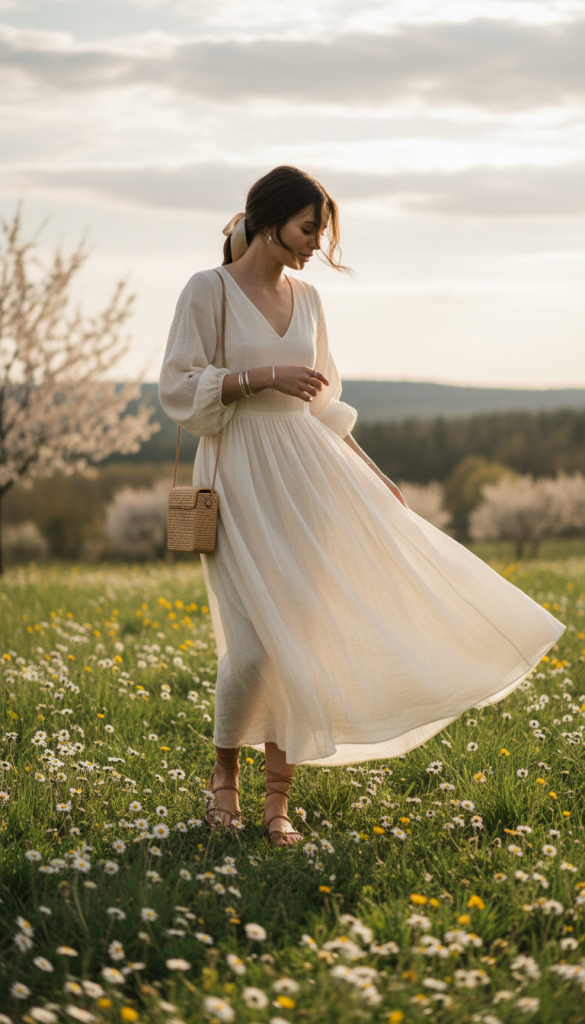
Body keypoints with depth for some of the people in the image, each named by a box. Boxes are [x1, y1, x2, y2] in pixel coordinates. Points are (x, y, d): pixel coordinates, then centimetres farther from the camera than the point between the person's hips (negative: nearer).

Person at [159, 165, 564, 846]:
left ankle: (278, 798, 11)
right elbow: (177, 387, -9)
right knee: (254, 644, -10)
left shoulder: (306, 299, 12)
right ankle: (224, 772, 16)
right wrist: (263, 375, -17)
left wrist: (372, 475, 16)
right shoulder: (208, 291, -5)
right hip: (241, 476, -5)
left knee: (301, 637, 2)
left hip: (308, 474, 6)